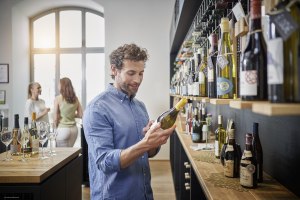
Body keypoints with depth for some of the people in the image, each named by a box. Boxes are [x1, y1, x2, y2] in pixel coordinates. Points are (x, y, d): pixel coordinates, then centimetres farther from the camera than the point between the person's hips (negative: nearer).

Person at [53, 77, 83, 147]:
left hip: (63, 129, -4)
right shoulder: (75, 98, 2)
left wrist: (56, 127, 9)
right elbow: (80, 115, 5)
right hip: (74, 128, 4)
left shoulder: (58, 98, -8)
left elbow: (55, 118, -8)